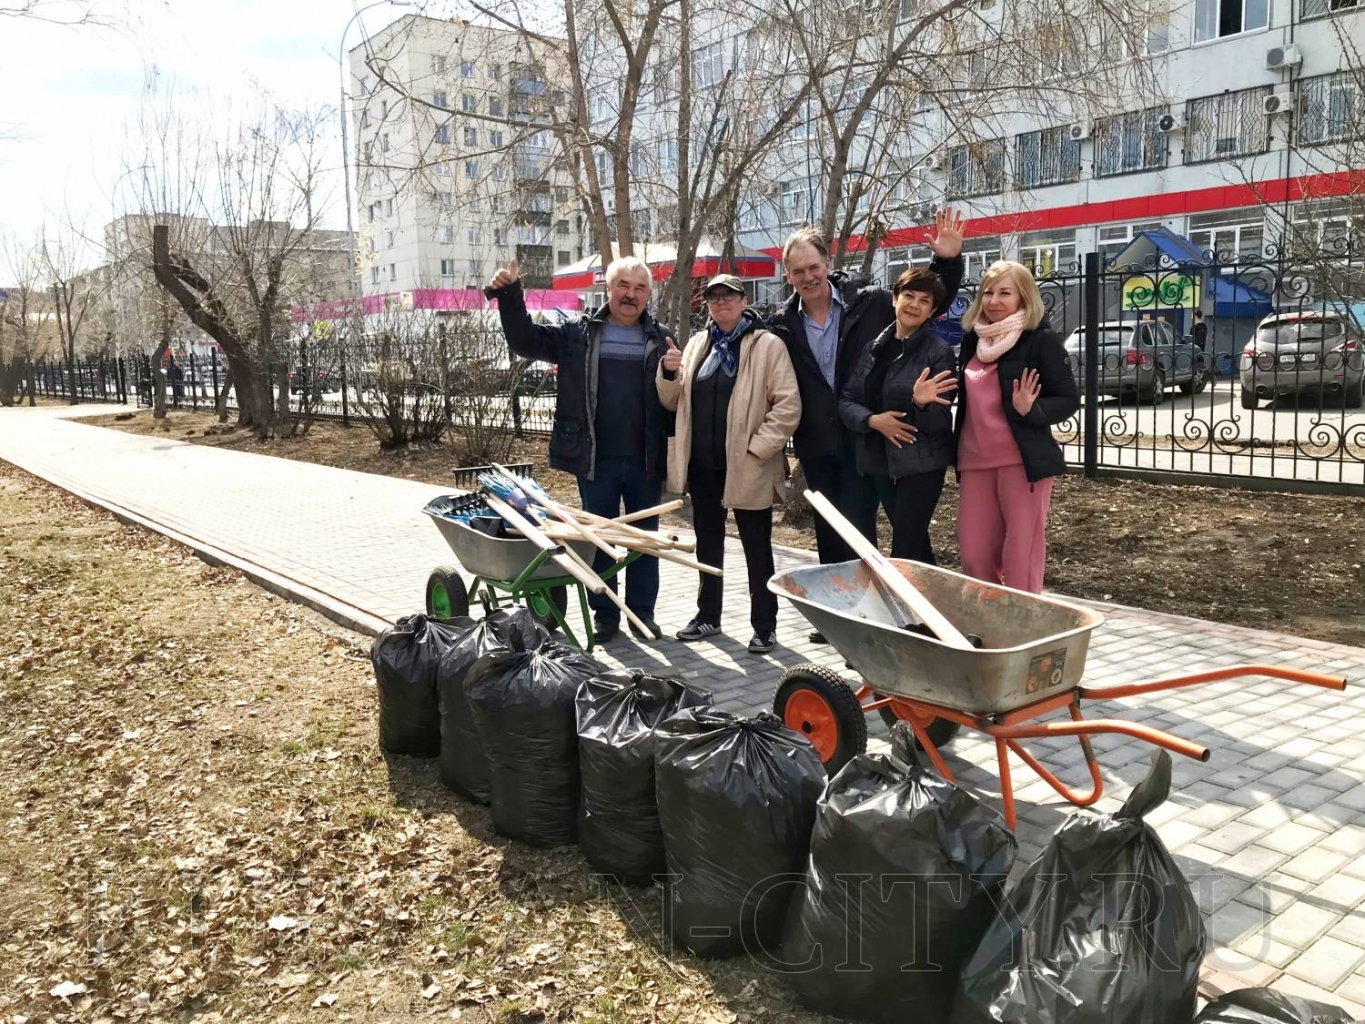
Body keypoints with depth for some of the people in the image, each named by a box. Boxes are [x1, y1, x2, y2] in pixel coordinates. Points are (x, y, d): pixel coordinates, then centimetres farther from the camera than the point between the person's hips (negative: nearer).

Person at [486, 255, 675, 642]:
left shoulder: (661, 338, 4)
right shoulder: (577, 333, 4)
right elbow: (525, 341, 1)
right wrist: (509, 295, -11)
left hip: (645, 460, 0)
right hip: (595, 459, 0)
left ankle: (643, 611, 23)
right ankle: (604, 614, 21)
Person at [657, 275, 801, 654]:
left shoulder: (768, 345, -6)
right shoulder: (697, 344, 11)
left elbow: (788, 406, -12)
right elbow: (673, 401, 14)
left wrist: (757, 448, -16)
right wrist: (669, 373, -6)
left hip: (746, 467, -6)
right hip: (702, 464, 6)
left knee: (757, 548, 5)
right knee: (708, 543, 17)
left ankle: (764, 626, 14)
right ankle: (708, 614, 31)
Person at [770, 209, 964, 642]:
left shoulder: (869, 301, -5)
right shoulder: (783, 325, 1)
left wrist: (946, 260, -11)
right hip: (816, 445, 4)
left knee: (856, 530, -7)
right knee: (828, 534, 14)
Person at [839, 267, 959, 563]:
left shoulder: (939, 352, -9)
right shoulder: (875, 347, 6)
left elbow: (940, 422, -12)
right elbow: (846, 400, 5)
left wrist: (922, 403, -33)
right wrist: (873, 420, -14)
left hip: (921, 464, -5)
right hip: (879, 461, 5)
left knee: (904, 550, -5)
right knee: (915, 544, 17)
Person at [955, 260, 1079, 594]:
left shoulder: (1041, 339, -5)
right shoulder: (972, 338, 13)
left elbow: (1069, 400, -5)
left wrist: (1030, 410, -22)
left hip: (1023, 460, -6)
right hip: (975, 461, 6)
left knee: (1020, 556, -1)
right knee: (973, 555, 8)